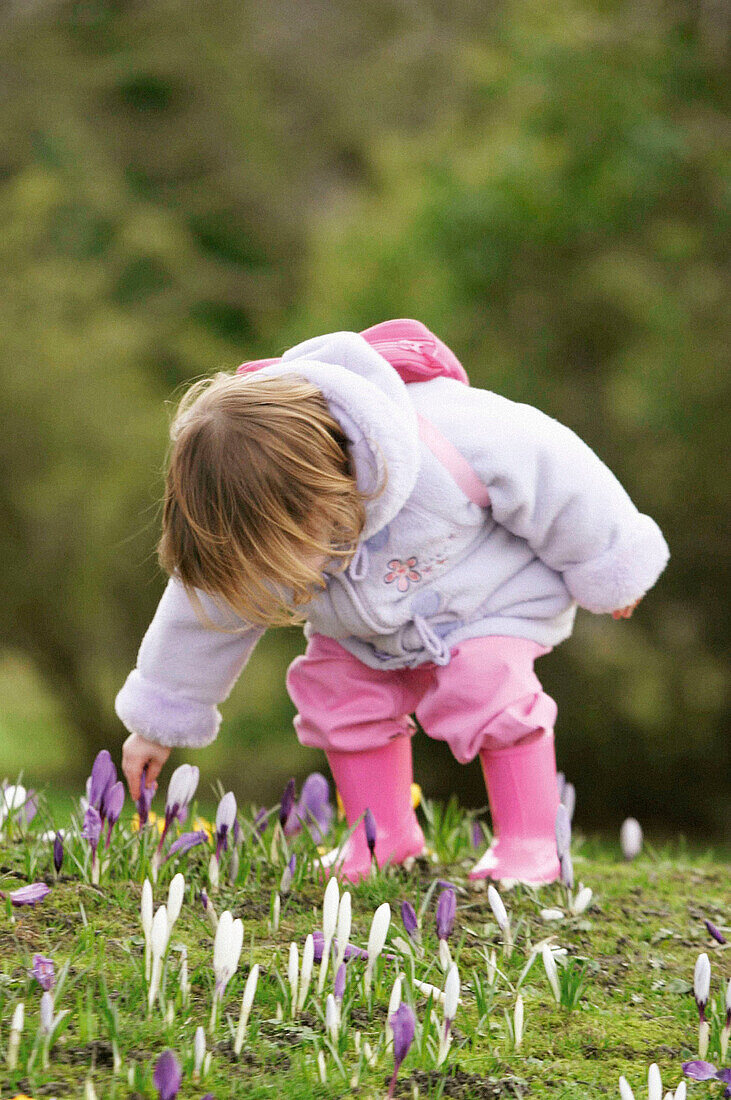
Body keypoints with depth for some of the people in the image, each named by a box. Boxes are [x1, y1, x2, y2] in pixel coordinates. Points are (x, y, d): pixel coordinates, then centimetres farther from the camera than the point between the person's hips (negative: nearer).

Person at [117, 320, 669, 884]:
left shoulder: (447, 440, -45)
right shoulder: (254, 522, -28)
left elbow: (554, 474, -26)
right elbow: (204, 614, -9)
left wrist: (608, 569, -10)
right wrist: (158, 723, 1)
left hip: (492, 588, -5)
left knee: (484, 687, -22)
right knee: (336, 688, -8)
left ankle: (530, 847, -9)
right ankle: (386, 838, 9)